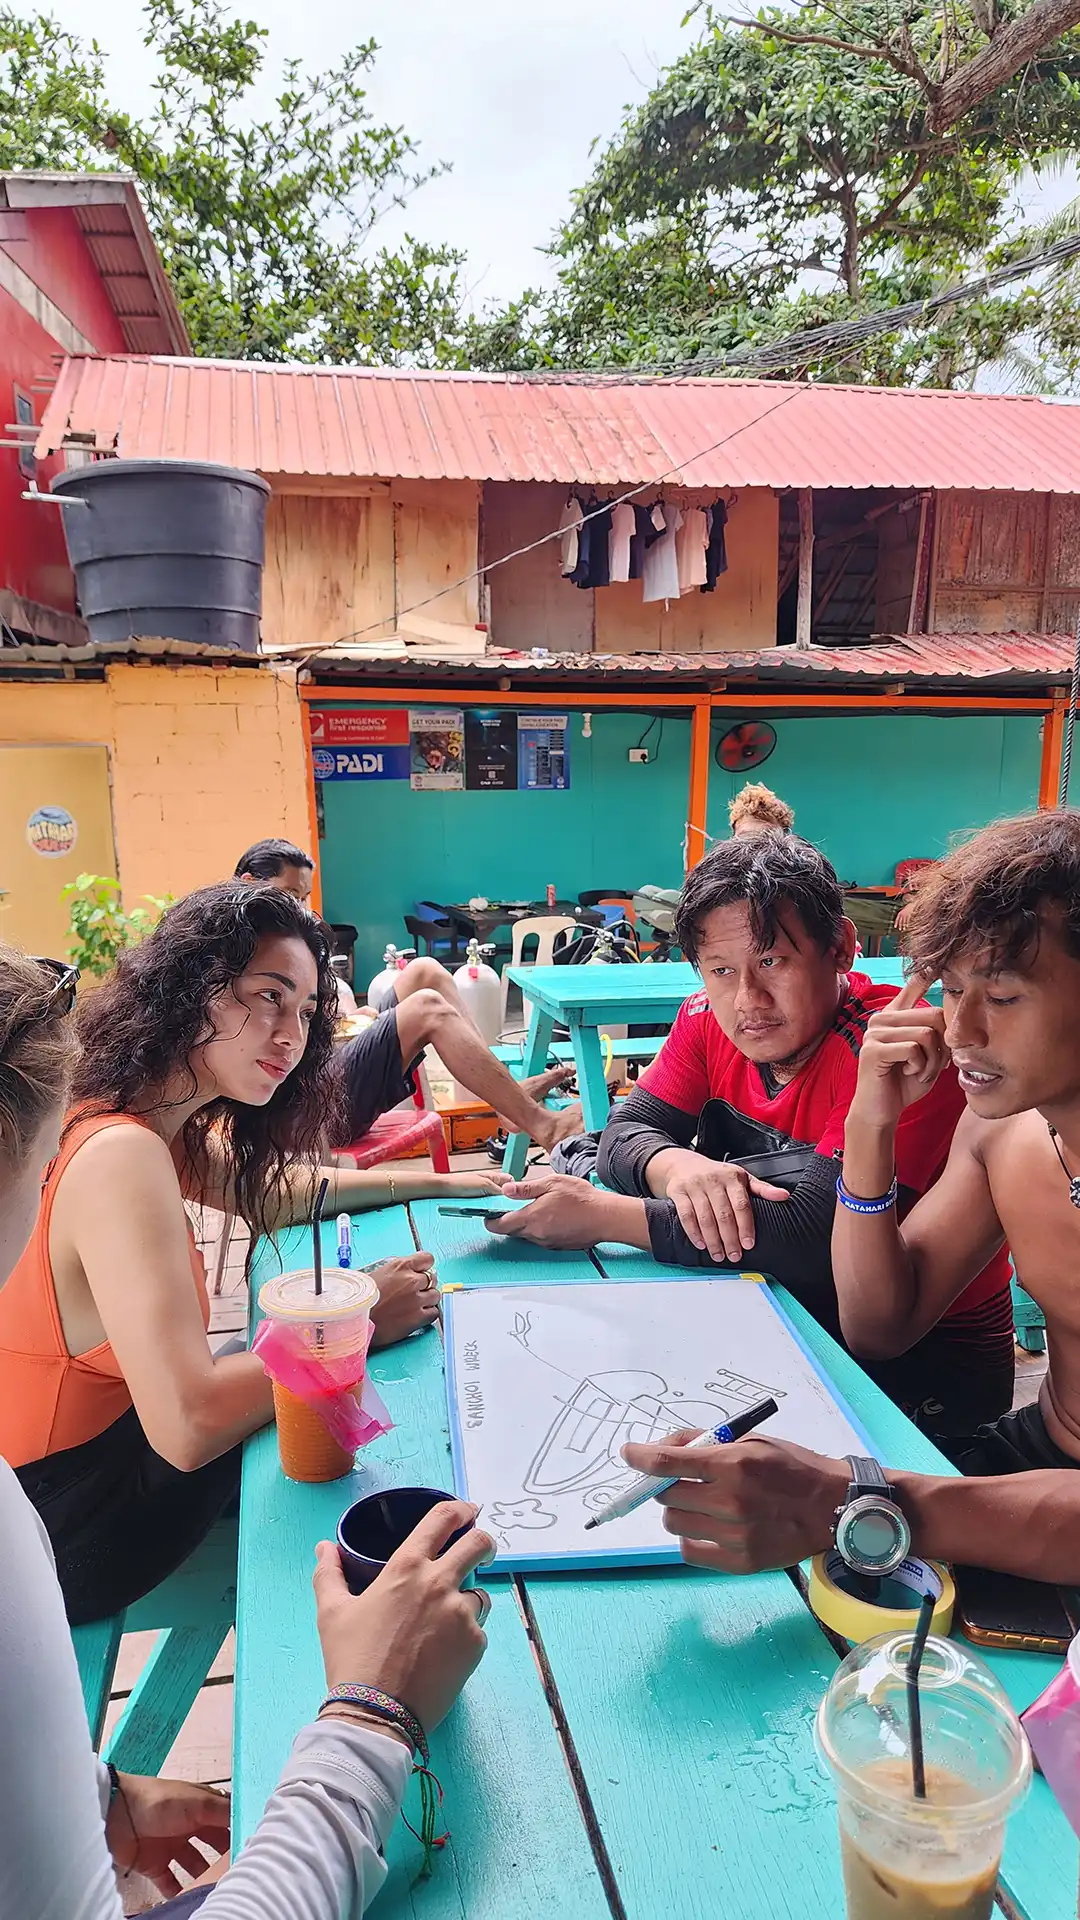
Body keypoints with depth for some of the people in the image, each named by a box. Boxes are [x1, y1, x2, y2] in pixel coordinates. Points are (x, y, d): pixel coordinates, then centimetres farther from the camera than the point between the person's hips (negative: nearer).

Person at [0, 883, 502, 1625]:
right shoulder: (121, 1155, -32)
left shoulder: (155, 1124, -2)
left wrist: (440, 1183, 10)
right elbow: (189, 1426, -38)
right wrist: (359, 1324, -25)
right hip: (61, 1529, -9)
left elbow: (272, 1191, 15)